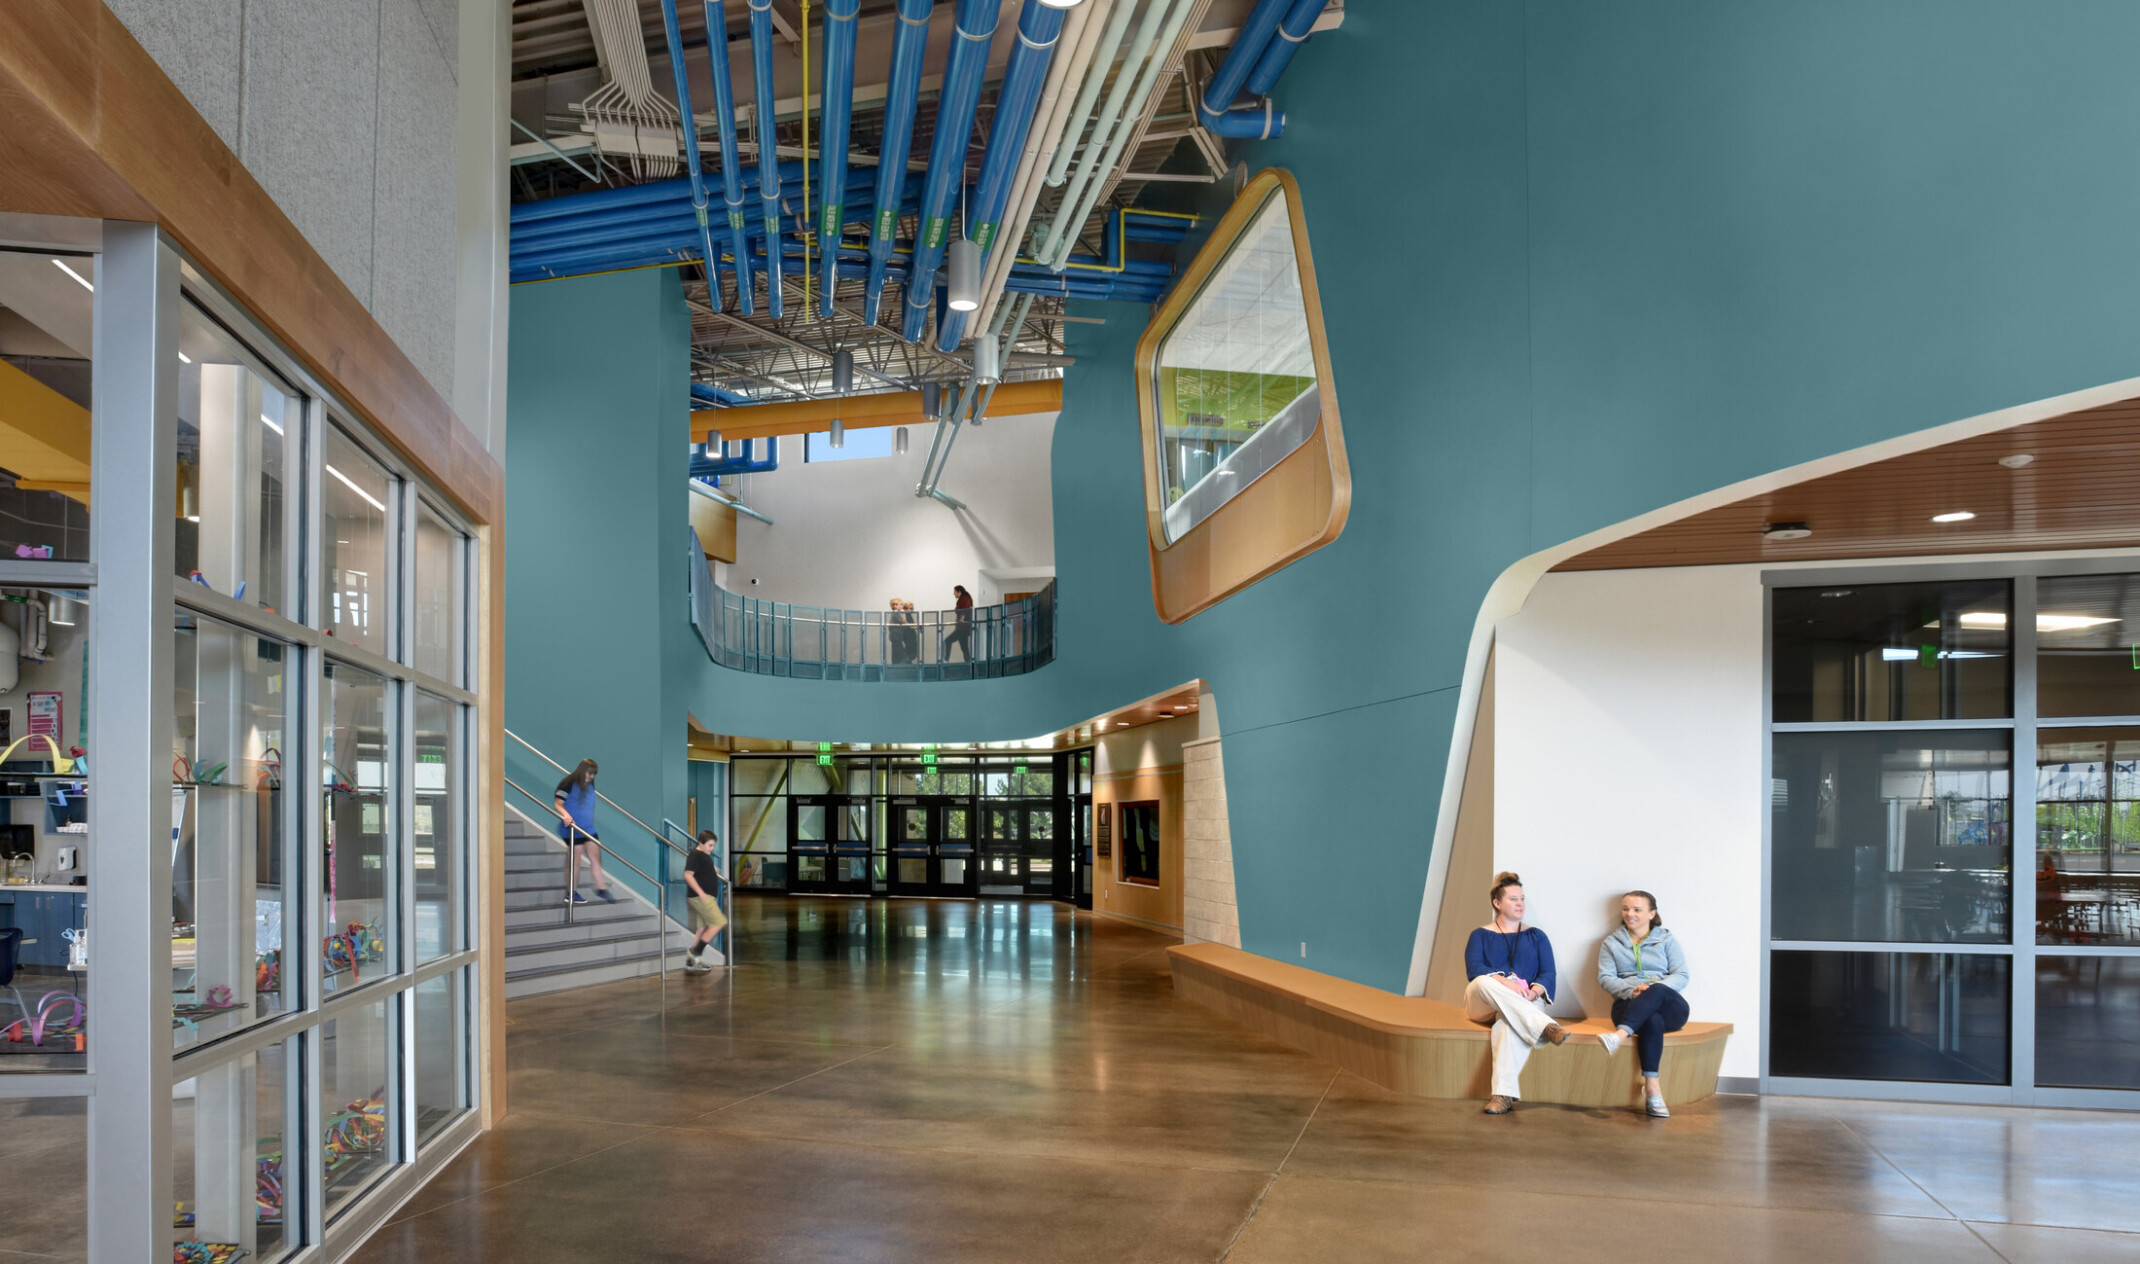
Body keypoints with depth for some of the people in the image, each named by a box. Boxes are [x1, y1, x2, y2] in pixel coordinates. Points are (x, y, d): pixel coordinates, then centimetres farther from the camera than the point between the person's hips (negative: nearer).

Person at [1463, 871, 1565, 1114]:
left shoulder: (1536, 936, 21)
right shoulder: (1481, 935, 16)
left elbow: (1549, 974, 6)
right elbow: (1473, 970, -3)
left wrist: (1535, 990, -19)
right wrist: (1505, 983, -23)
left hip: (1525, 1003, 0)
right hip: (1483, 1004, 0)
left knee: (1508, 1021, -38)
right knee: (1486, 982, -37)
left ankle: (1504, 1094, -51)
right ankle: (1545, 1027, -45)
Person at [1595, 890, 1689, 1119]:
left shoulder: (1666, 940, 18)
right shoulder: (1611, 943, 20)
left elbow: (1681, 975, 5)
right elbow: (1605, 978, 7)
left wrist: (1653, 988, -15)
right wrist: (1631, 990, -15)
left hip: (1670, 1007, 0)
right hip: (1628, 1005, 0)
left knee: (1656, 991, -39)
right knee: (1653, 1020, -39)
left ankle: (1619, 1035, -60)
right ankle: (1652, 1089, -49)